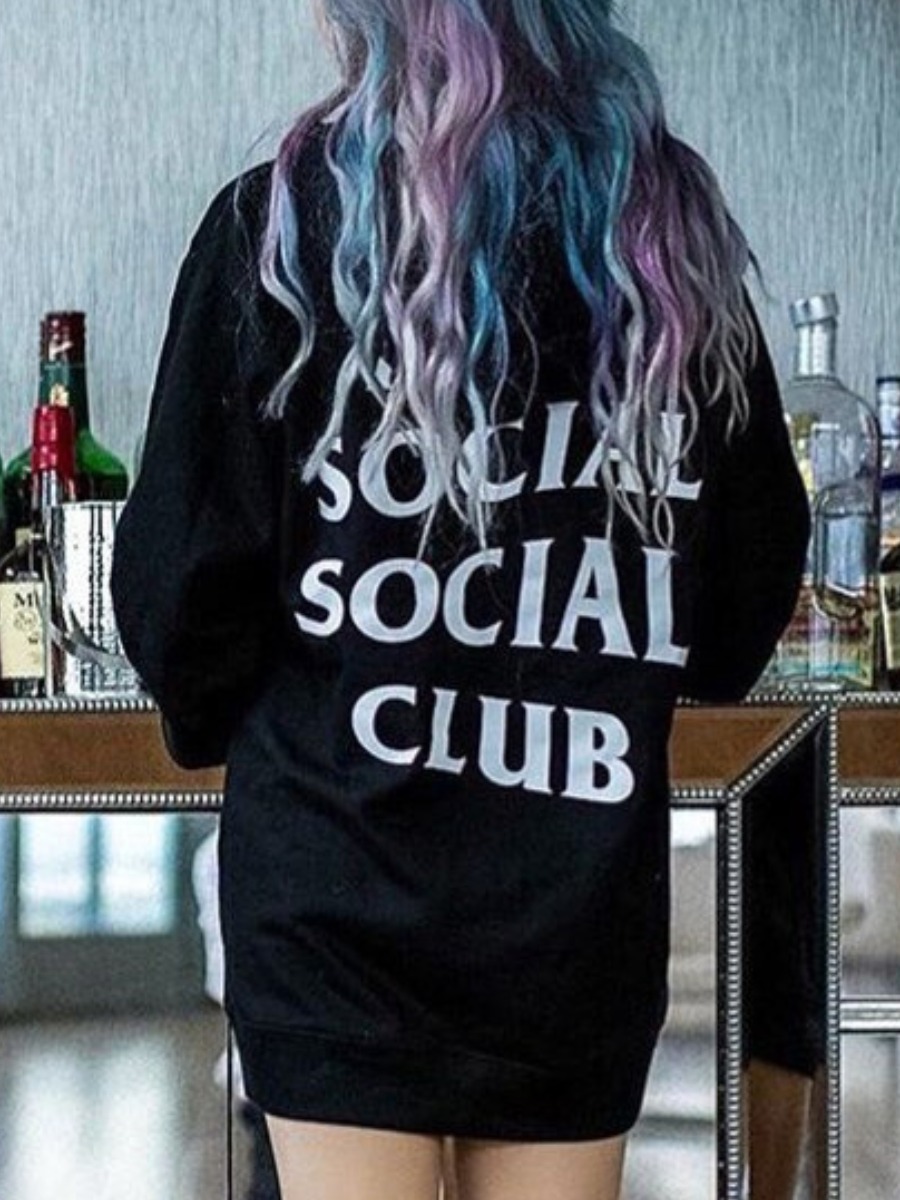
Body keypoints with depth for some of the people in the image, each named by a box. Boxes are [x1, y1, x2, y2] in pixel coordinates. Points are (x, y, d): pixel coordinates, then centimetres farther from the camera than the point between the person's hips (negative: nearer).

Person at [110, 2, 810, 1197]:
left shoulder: (284, 221, -7)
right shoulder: (675, 232, 3)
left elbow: (184, 564, -7)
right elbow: (759, 563, 10)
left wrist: (211, 720, 14)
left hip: (338, 875, -3)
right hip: (582, 885, 3)